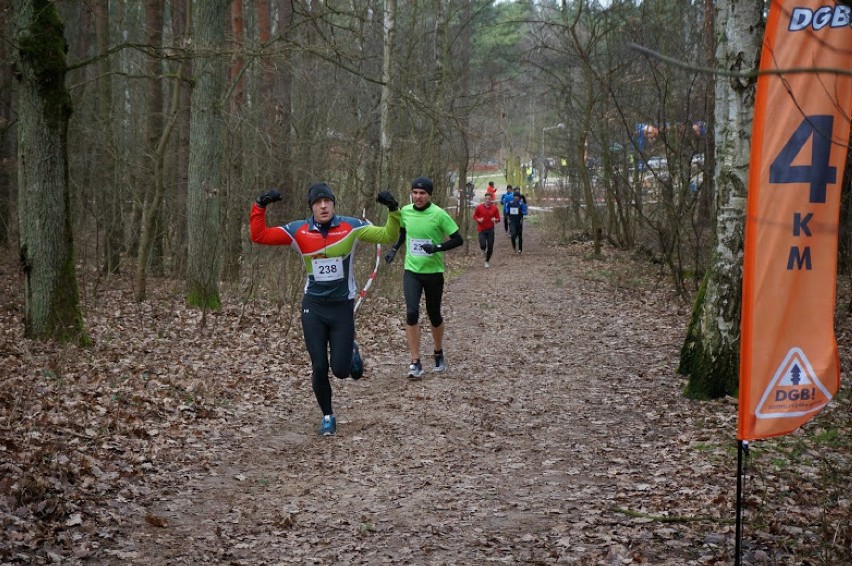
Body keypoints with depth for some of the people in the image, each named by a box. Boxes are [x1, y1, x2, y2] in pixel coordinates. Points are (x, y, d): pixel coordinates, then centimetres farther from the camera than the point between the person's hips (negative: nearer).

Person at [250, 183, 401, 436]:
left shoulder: (351, 226, -6)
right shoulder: (298, 231, -5)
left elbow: (388, 236, -3)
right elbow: (259, 236, -6)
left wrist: (393, 212, -18)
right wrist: (260, 207, -17)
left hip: (343, 306, -1)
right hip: (313, 307, 1)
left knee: (341, 370, -3)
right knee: (319, 368, 1)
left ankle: (351, 352, 34)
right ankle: (328, 416, 24)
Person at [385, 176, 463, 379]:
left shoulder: (439, 214, -12)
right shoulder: (405, 211, 1)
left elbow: (458, 239, -10)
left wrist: (438, 247, -24)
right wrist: (394, 249, 9)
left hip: (433, 272, -2)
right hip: (411, 271, 2)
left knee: (434, 315, 12)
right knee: (411, 313, -15)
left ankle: (439, 354, 38)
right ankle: (415, 363, -10)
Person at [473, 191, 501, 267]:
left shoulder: (495, 208, -1)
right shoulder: (479, 207, -3)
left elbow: (498, 219, 6)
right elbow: (474, 216, 6)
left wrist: (495, 220, -17)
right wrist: (478, 220, -15)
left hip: (490, 230, 1)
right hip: (482, 230, -1)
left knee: (490, 247, 1)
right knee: (483, 245, -16)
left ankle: (487, 261, 22)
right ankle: (484, 250, 22)